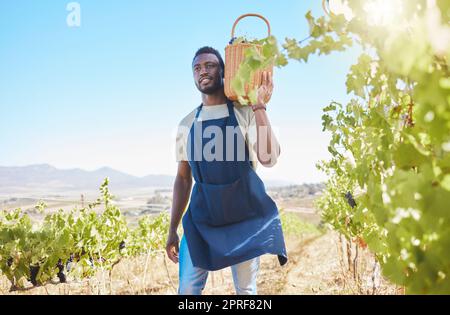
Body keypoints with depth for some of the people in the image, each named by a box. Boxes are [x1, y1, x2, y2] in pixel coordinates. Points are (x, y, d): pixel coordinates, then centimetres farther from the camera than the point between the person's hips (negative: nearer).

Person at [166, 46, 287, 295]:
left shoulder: (245, 113, -2)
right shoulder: (188, 123, 8)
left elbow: (269, 159, -17)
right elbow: (183, 178, 11)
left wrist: (259, 106, -21)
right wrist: (172, 230, 10)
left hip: (245, 212, -2)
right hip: (202, 214, 3)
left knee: (246, 289, 9)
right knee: (187, 289, 1)